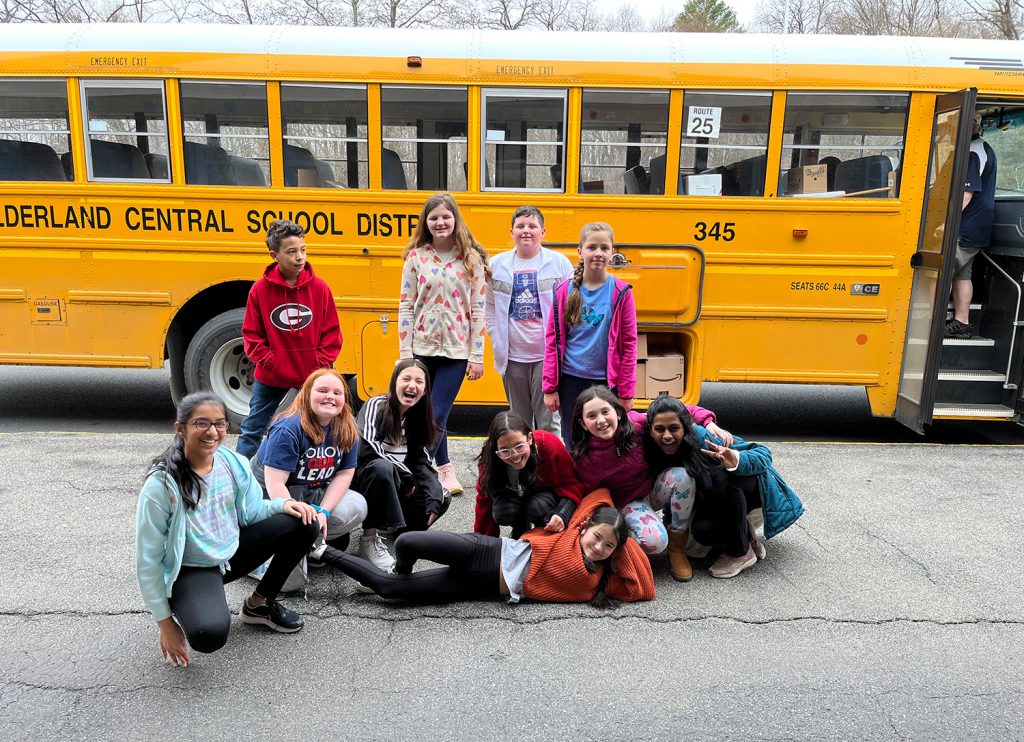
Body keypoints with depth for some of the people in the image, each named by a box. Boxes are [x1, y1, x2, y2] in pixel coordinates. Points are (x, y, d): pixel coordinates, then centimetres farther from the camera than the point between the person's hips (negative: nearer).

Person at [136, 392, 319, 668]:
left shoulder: (233, 463, -9)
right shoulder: (161, 484, -23)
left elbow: (250, 512, 7)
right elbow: (148, 560, -16)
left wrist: (282, 504, -16)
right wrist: (165, 622, -13)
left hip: (233, 551, 5)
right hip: (191, 570, -5)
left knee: (303, 524, -12)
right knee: (209, 635, -34)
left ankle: (260, 603, 7)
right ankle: (185, 610, 6)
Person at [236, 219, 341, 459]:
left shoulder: (319, 288, -6)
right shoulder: (260, 289, -7)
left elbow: (332, 333, 0)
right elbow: (251, 334, -1)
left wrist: (322, 363, -8)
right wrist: (268, 361, -9)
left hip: (312, 375, 0)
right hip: (271, 376, 0)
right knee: (252, 429, 10)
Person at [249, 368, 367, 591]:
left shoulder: (347, 428, -7)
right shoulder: (289, 428, -24)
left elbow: (345, 474, -3)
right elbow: (275, 483, -26)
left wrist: (322, 511, -16)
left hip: (312, 493, 6)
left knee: (357, 508, -22)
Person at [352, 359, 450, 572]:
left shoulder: (418, 417, 6)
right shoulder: (376, 406, -14)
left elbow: (421, 460, 1)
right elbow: (367, 449, -28)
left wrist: (434, 498, -14)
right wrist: (406, 475, -21)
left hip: (394, 483, 6)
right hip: (364, 478, -6)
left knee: (442, 498, -11)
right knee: (382, 467, -39)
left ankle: (391, 523, 9)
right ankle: (369, 538, -24)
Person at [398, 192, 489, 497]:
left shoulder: (471, 259, -1)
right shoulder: (416, 257, 2)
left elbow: (478, 309, -1)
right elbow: (406, 307, 1)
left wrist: (477, 355, -5)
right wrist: (405, 354, -3)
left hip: (456, 350, -2)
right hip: (422, 348, 2)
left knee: (437, 414, -6)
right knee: (429, 414, 10)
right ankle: (444, 468, 27)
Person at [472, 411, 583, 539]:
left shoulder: (551, 446, -33)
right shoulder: (489, 461, -27)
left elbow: (571, 484, -21)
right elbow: (485, 500, -14)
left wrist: (562, 515, -39)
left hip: (549, 493, -1)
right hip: (514, 495, 2)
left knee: (537, 508, -33)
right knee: (502, 513, -29)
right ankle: (519, 533, 4)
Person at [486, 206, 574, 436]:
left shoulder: (560, 263, -1)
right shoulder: (497, 265, 5)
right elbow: (489, 308, 12)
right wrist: (498, 341, 3)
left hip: (548, 356, -3)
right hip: (513, 356, 3)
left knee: (548, 421, -1)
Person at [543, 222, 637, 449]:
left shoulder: (621, 292, -4)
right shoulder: (565, 291, -1)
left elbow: (629, 345, -3)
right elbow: (552, 342, 2)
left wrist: (626, 392, -4)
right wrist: (550, 387, -1)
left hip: (606, 382, -1)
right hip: (571, 381, 1)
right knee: (572, 445, 12)